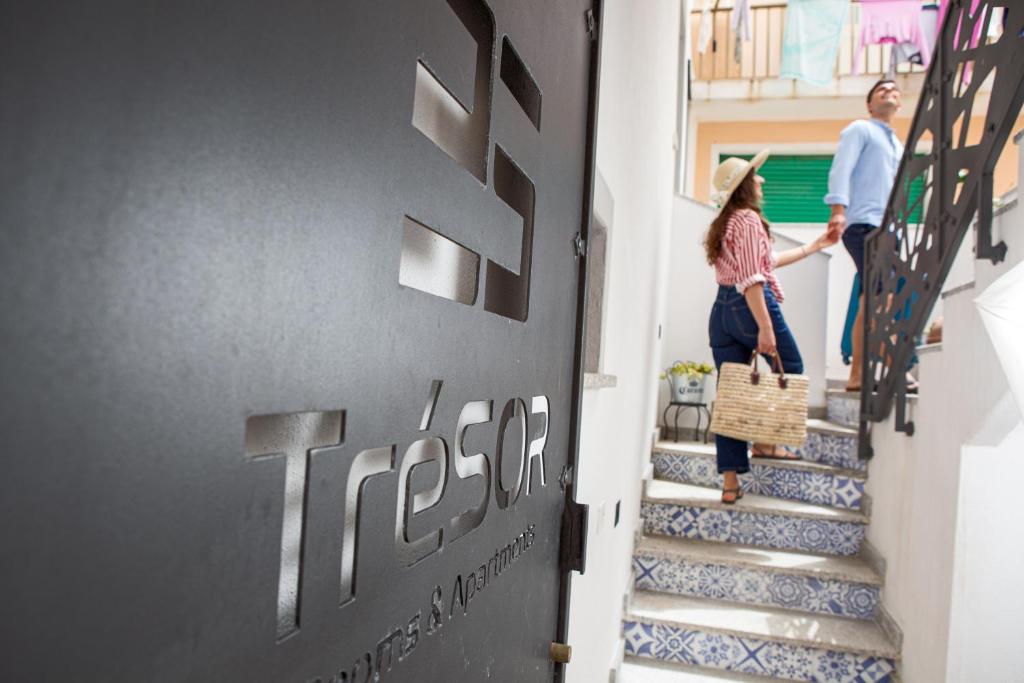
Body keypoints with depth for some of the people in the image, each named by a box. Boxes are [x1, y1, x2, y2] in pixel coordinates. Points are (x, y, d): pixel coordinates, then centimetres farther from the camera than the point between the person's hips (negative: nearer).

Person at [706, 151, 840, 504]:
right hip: (752, 306, -8)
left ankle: (730, 482, 7)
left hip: (722, 310, 8)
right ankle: (764, 441, 15)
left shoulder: (724, 223, 21)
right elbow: (751, 278, -18)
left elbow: (768, 261, 30)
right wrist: (765, 327, -22)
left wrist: (814, 246, 37)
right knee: (790, 369, 16)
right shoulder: (749, 219, -8)